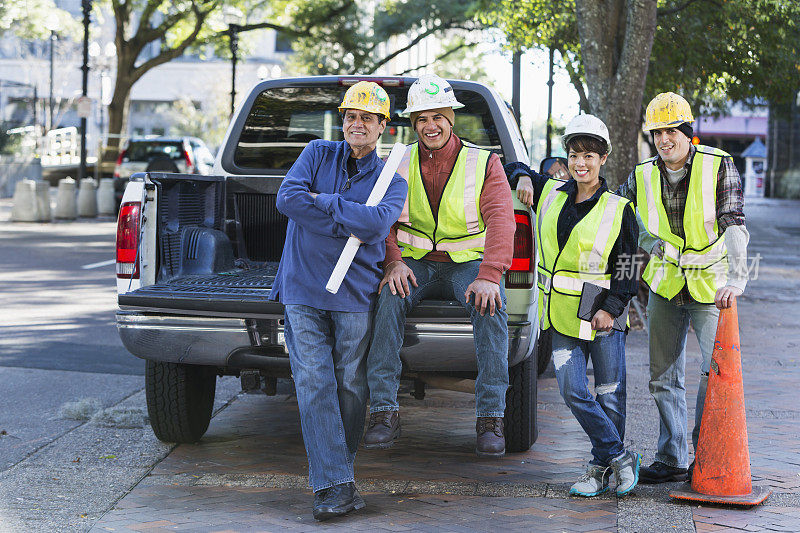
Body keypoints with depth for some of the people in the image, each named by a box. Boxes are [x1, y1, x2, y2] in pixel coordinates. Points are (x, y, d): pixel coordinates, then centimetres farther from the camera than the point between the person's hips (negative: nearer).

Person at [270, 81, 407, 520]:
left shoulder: (391, 180, 7)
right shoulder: (317, 154, 10)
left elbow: (377, 224, -14)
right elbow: (286, 197, -7)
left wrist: (322, 201, -11)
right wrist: (351, 221, -10)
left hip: (354, 294, 0)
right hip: (303, 288, 0)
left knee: (350, 386, 3)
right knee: (314, 382, -8)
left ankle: (337, 468, 22)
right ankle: (334, 485, -9)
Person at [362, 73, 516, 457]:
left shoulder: (484, 163, 0)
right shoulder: (398, 163, 7)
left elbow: (501, 219, -12)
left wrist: (489, 276, -29)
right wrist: (392, 261, -20)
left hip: (467, 263, -1)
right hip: (415, 263, 1)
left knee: (489, 306, -33)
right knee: (391, 297, -32)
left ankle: (490, 417, -25)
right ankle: (384, 411, -28)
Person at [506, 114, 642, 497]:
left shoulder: (619, 210, -1)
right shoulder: (550, 194, 9)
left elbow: (627, 266, -2)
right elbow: (512, 168, 25)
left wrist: (611, 308, -14)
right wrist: (523, 178, 2)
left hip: (603, 312, -3)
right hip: (563, 313, 3)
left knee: (610, 394, 2)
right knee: (572, 390, -5)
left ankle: (602, 466, 19)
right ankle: (620, 458, 8)